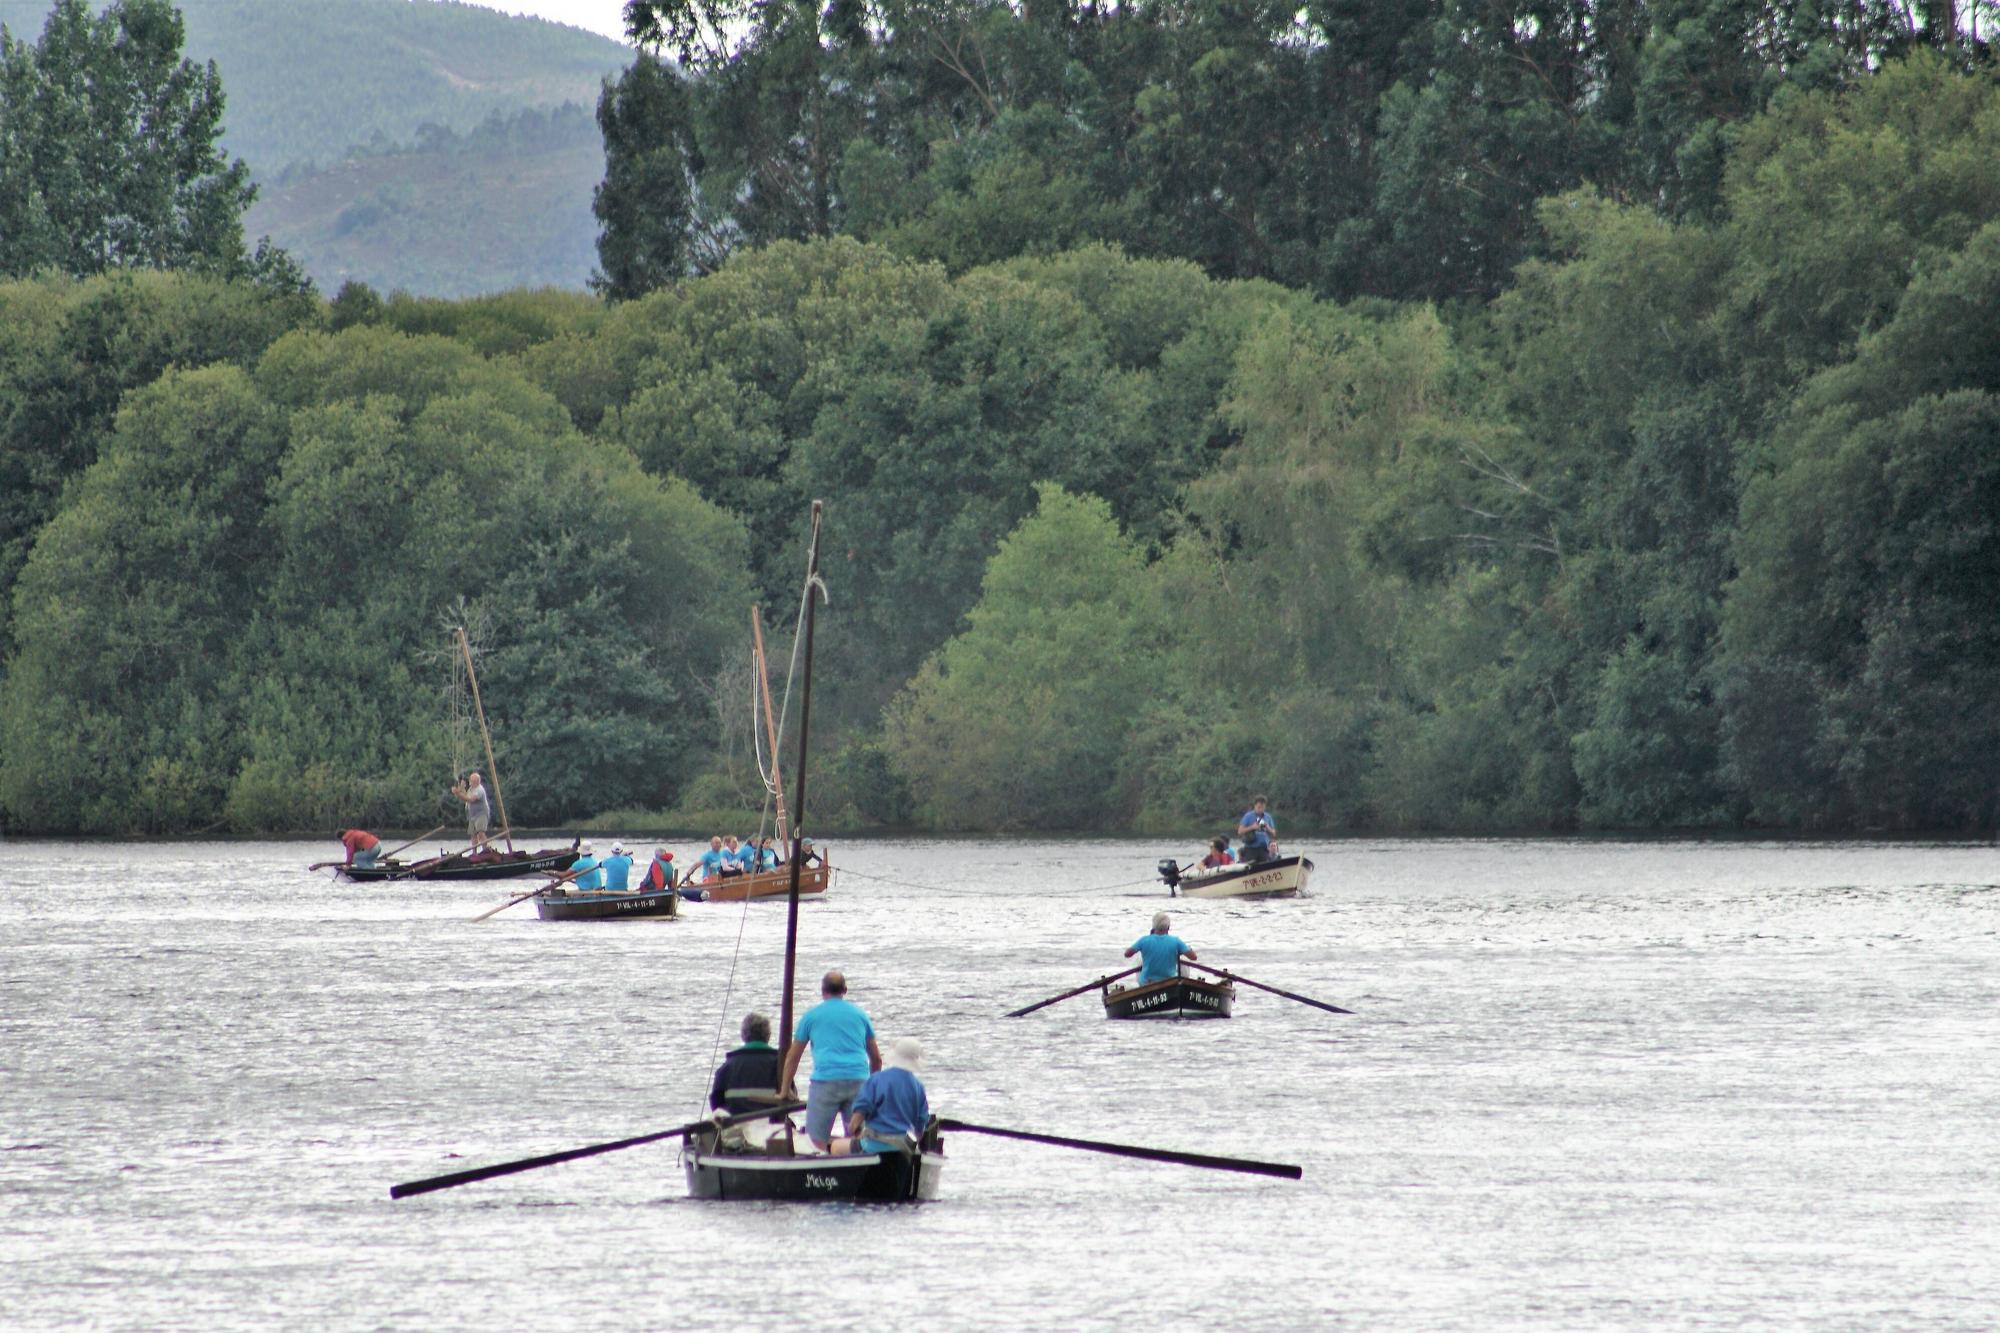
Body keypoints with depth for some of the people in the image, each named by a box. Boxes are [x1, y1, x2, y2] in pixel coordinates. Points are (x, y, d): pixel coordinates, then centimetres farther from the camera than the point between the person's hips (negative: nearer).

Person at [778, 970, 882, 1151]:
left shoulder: (812, 1015, 13)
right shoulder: (859, 1014, 18)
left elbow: (792, 1058, 20)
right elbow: (876, 1058, 25)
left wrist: (785, 1090, 30)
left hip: (826, 1080, -3)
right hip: (858, 1079, 3)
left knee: (816, 1140, -3)